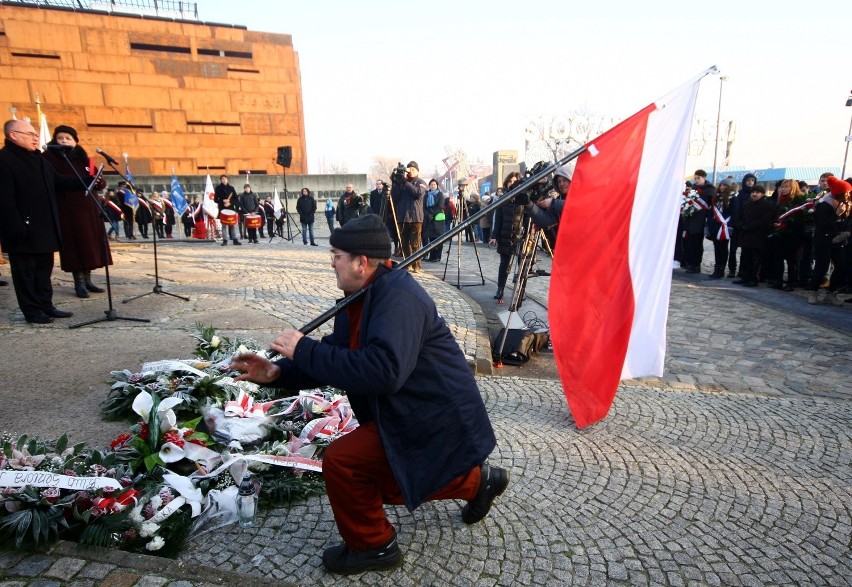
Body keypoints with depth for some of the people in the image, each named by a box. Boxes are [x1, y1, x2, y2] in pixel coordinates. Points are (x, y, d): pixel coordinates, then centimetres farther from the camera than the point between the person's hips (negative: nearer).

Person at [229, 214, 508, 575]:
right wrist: (277, 372, -5)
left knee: (340, 461, -16)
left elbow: (382, 372, -37)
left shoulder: (397, 297, -25)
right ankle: (477, 481, 35)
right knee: (381, 482, 26)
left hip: (435, 419, -11)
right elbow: (334, 357, 9)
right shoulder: (360, 300, 5)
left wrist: (304, 350, -30)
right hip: (415, 412, 11)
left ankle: (372, 546, 11)